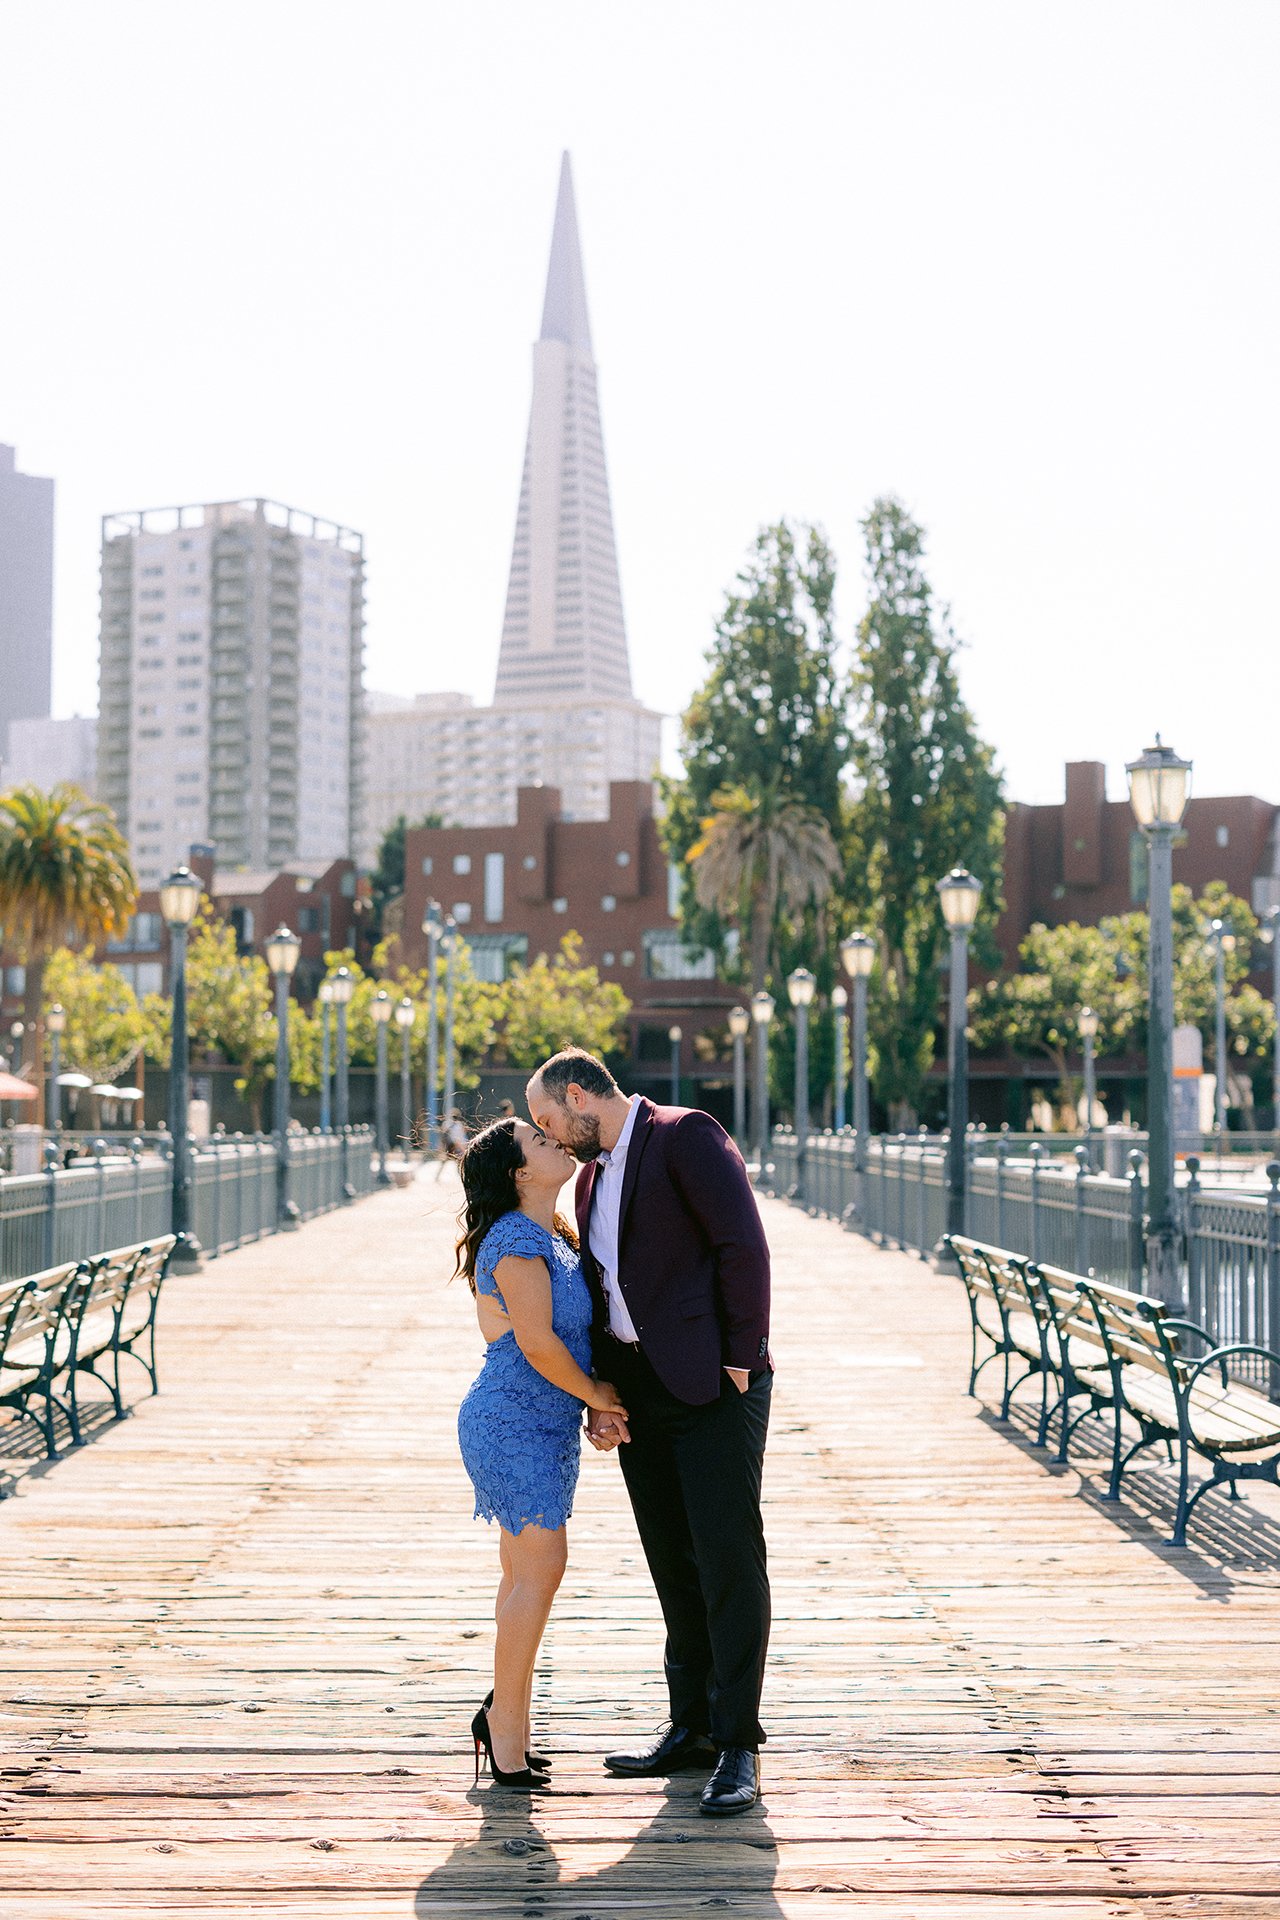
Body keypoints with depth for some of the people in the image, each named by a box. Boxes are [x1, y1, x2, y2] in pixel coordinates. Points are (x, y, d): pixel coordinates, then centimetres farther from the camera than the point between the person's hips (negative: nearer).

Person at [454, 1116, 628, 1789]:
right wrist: (594, 1393, -7)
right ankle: (507, 1726, -4)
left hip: (546, 1426, 9)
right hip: (513, 1424, -9)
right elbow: (537, 1342, -21)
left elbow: (573, 1333, 18)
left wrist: (601, 1402, 2)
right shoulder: (516, 1242, -16)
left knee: (527, 1571, 11)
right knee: (540, 1565, -11)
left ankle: (504, 1717, 20)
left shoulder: (553, 1240, 15)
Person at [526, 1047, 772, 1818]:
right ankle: (693, 1728, 19)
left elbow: (744, 1245, -15)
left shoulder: (687, 1136, -8)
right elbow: (602, 1295, 17)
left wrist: (740, 1359, -15)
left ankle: (738, 1746, -5)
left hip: (712, 1383, -8)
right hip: (640, 1390, 8)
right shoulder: (593, 1178, 18)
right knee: (673, 1562, 11)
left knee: (728, 1555, -8)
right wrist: (601, 1401, 7)